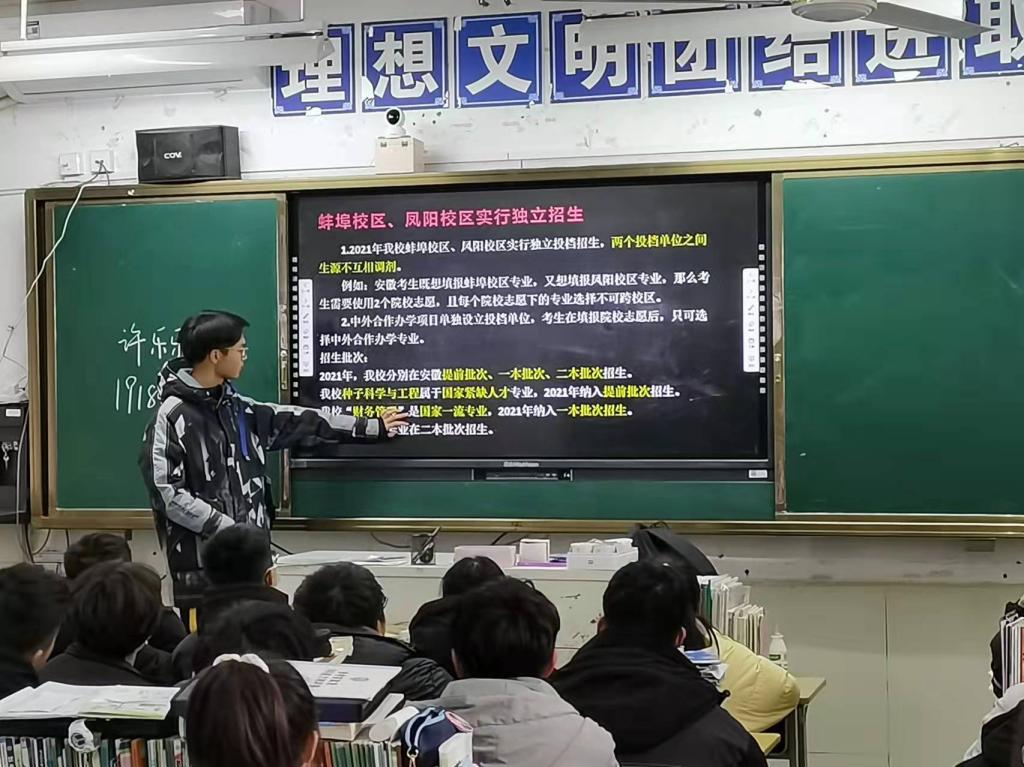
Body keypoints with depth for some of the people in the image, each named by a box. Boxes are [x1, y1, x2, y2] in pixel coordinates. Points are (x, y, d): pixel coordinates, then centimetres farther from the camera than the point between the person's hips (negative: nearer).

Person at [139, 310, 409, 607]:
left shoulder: (237, 408, 11)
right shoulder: (173, 415, -11)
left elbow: (298, 421, 18)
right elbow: (166, 492, -15)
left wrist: (372, 427, 23)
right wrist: (226, 528, -18)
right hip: (201, 563, -7)